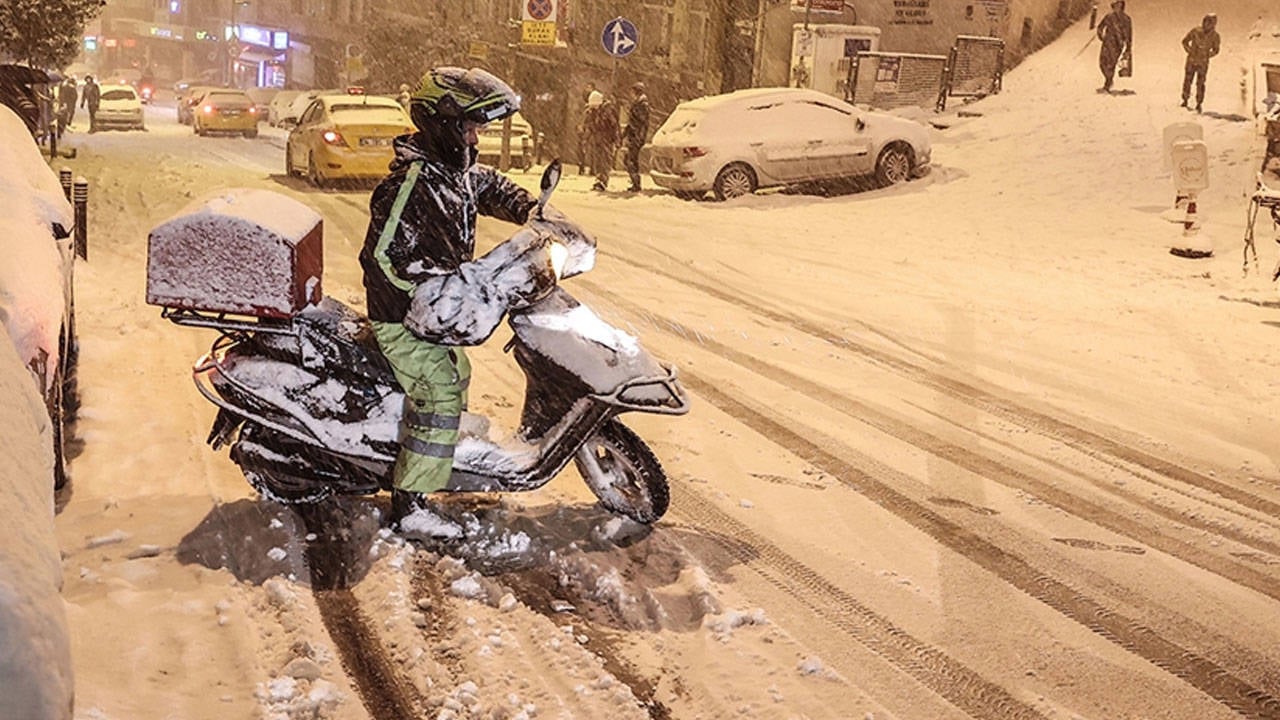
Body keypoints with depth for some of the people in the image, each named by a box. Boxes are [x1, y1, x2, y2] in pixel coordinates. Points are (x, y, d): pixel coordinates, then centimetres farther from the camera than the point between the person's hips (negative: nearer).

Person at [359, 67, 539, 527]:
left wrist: (531, 211, 7)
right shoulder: (411, 183, -25)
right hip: (402, 319, -11)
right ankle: (409, 502, -15)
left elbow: (491, 187, 25)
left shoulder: (456, 170, 4)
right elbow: (387, 256, -30)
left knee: (456, 373, 28)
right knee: (440, 391, -19)